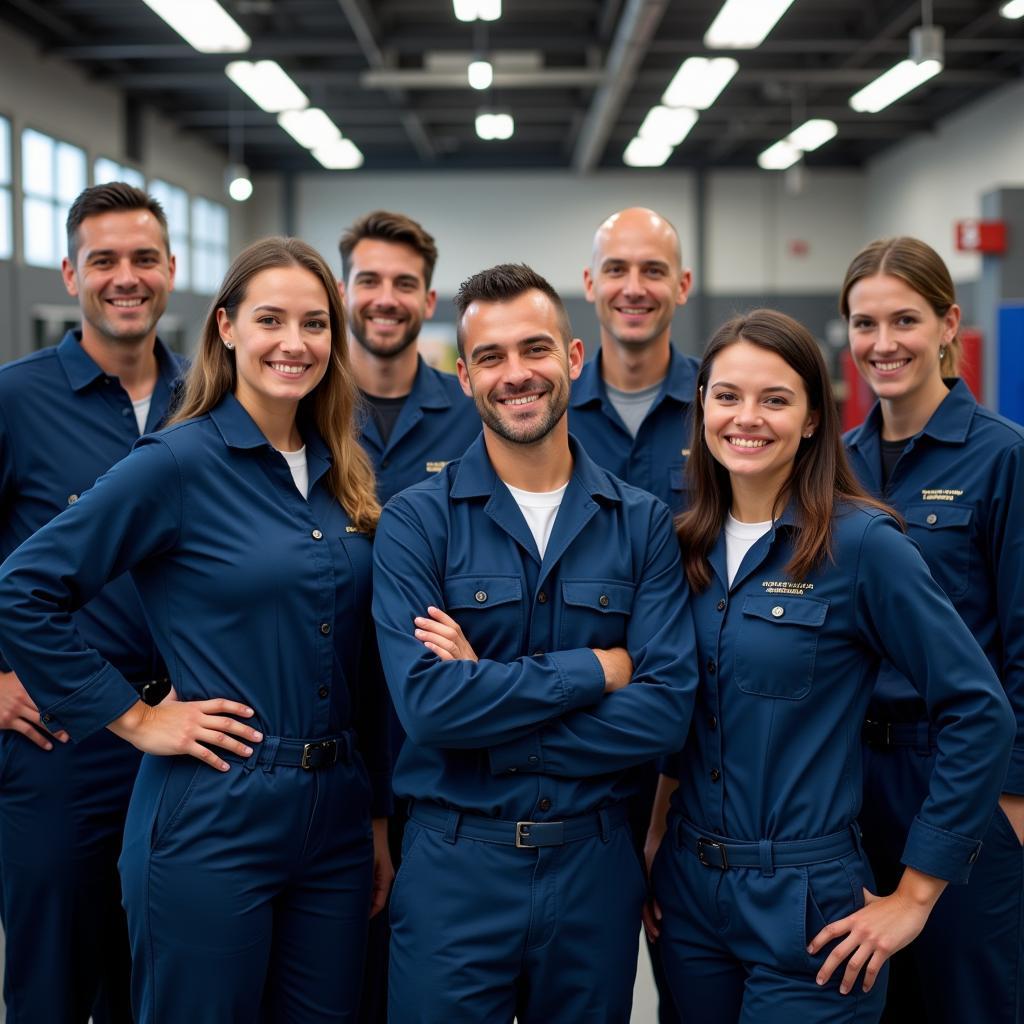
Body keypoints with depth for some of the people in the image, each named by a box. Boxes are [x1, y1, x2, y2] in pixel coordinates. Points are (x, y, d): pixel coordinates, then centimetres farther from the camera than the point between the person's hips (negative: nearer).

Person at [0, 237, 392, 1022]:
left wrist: (380, 811, 13)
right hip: (212, 819, -6)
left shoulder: (341, 474, 9)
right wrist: (132, 716, -11)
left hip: (337, 816, 6)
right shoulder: (178, 462, -10)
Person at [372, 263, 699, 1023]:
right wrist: (596, 669, -13)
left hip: (596, 865, 2)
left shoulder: (642, 524, 0)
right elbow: (428, 702, -19)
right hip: (454, 866, -2)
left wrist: (487, 695, -17)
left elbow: (666, 712, -11)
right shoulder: (417, 521, -5)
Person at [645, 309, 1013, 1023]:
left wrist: (917, 892, -12)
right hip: (689, 889, 5)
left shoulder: (861, 542, -13)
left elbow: (981, 716, -14)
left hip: (806, 909, -5)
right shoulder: (692, 546, 4)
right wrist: (655, 843, 8)